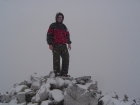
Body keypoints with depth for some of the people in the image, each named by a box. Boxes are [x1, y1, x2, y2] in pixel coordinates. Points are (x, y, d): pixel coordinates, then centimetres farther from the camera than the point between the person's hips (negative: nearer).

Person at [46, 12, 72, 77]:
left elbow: (67, 35, 23)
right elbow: (49, 35, 0)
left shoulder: (64, 26, 19)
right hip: (55, 46, -4)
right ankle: (57, 73, 2)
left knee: (66, 59, -2)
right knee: (56, 60, -5)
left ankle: (64, 73, 6)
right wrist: (50, 44, -9)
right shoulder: (52, 26, 5)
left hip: (63, 45, 5)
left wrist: (69, 43, 11)